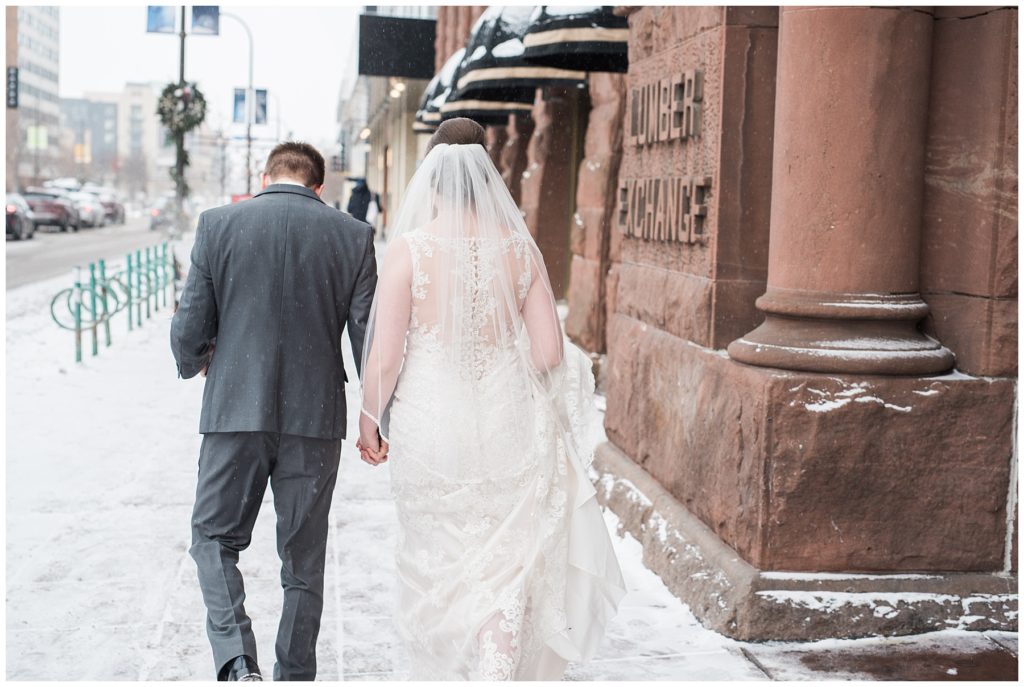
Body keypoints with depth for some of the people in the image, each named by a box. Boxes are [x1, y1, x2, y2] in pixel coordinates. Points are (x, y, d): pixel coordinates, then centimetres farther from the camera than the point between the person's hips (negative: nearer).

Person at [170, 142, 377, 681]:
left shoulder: (217, 224, -2)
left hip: (236, 413, -1)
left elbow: (189, 328, -2)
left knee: (214, 537, 15)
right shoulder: (353, 236, 0)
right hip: (316, 416, 1)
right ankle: (294, 674, 24)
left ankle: (237, 663, -5)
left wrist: (195, 363, 21)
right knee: (304, 560, 15)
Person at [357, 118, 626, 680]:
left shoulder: (409, 248, -9)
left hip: (431, 428, -1)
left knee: (436, 565, 19)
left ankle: (441, 670, 35)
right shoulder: (520, 249, -2)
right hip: (509, 428, 1)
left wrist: (369, 420, 6)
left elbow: (385, 357, -10)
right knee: (508, 566, 8)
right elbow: (549, 354, -3)